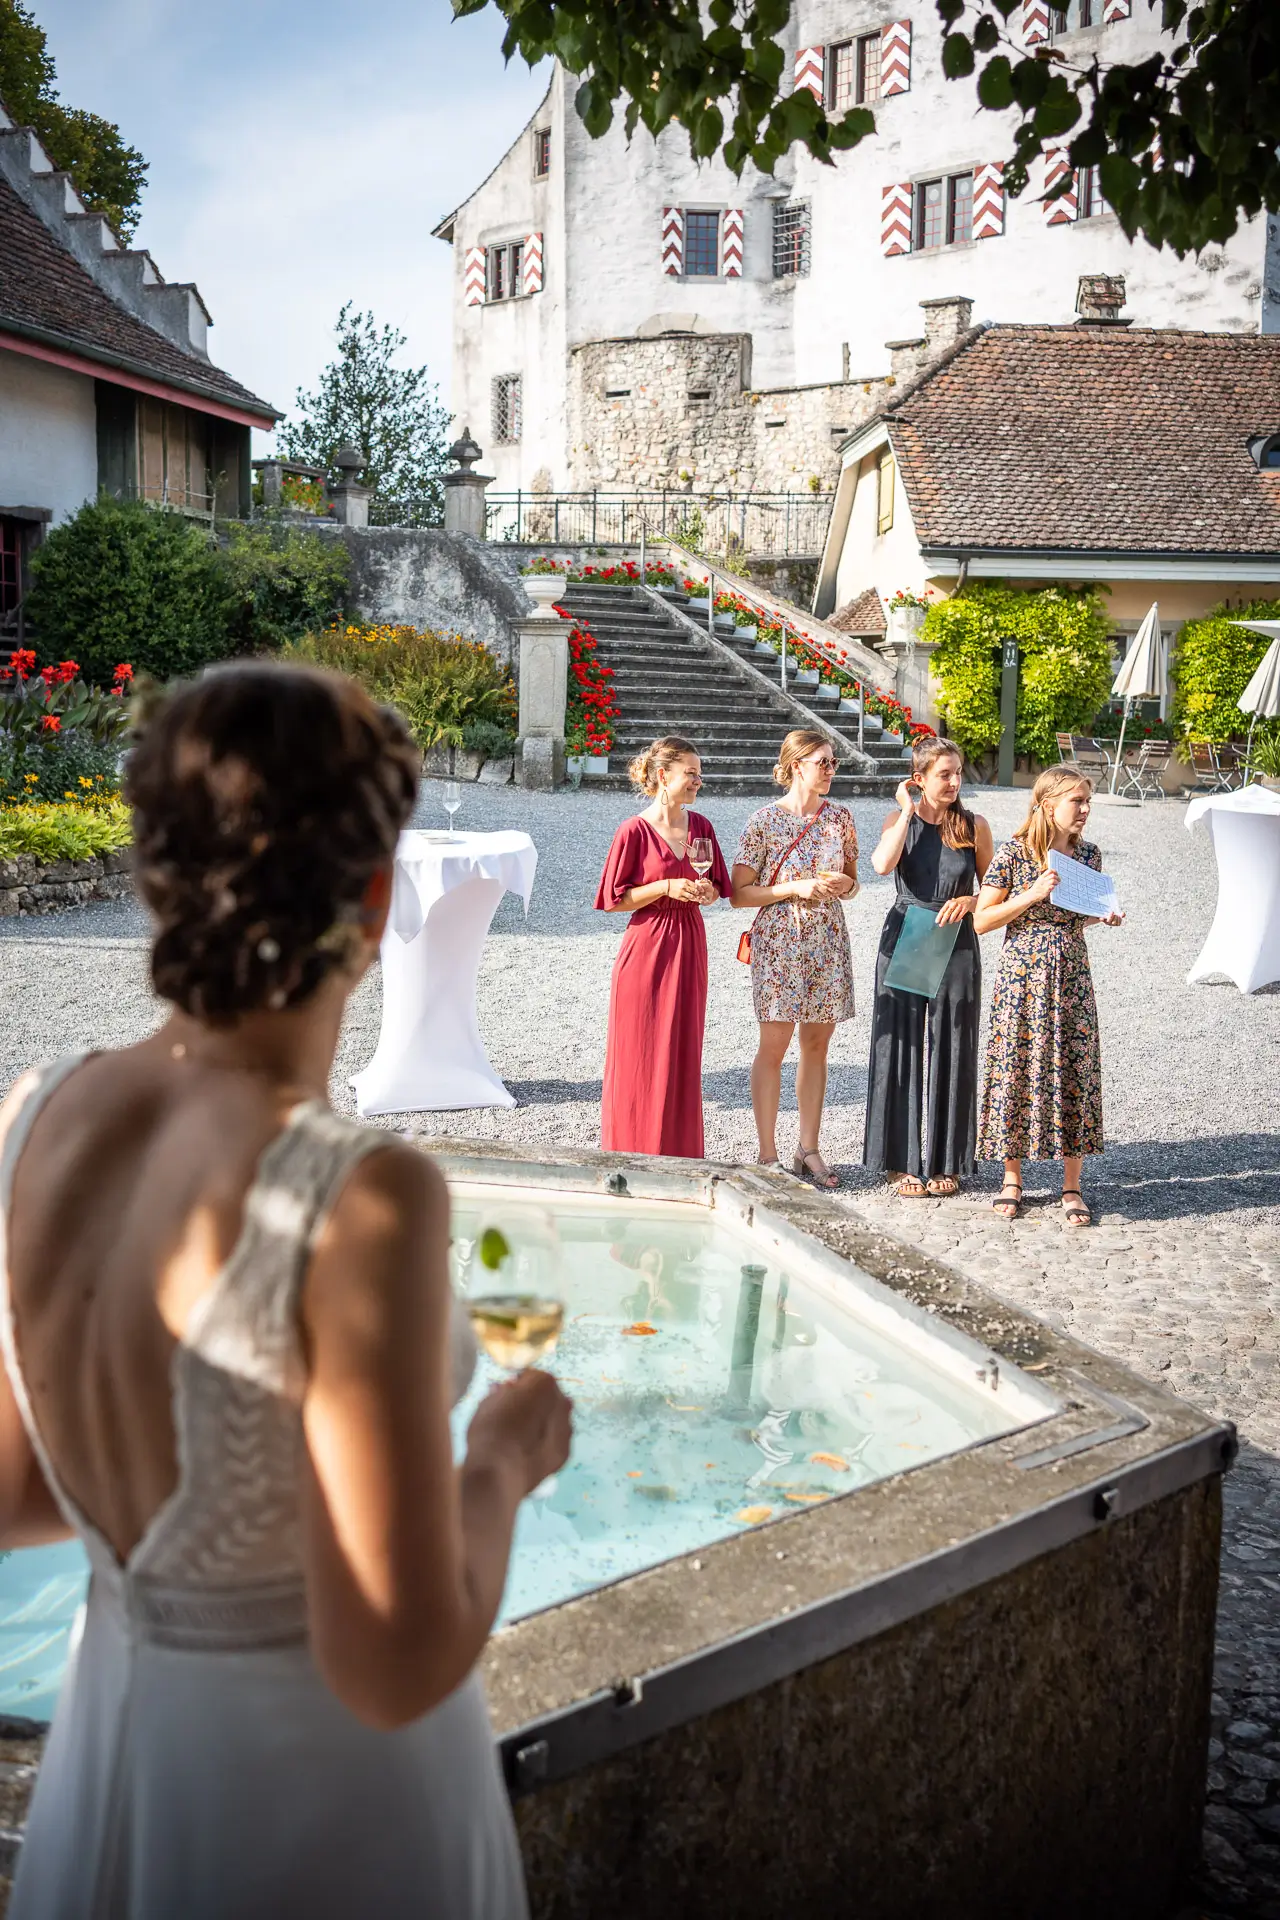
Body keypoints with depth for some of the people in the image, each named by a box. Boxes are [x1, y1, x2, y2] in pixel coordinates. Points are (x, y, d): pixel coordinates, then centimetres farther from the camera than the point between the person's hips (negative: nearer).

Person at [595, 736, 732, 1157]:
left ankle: (678, 1153, 20)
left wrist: (705, 891, -7)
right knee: (640, 1056, 2)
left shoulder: (700, 826, 6)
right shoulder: (635, 831, -10)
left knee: (682, 1055, 10)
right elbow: (613, 900, -7)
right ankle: (634, 1155, 13)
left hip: (688, 948, 5)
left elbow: (717, 889, 15)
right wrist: (666, 888, -17)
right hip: (646, 948, -5)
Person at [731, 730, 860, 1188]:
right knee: (773, 1046, -2)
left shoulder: (840, 817, 6)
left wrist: (842, 884, -6)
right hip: (779, 939, -4)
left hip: (828, 940, 4)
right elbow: (739, 893, -7)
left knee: (816, 1045, 9)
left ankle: (809, 1150, 19)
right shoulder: (765, 821, -7)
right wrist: (796, 888, -17)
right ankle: (768, 1154, 7)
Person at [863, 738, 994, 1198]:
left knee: (951, 1051, 5)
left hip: (956, 945, 1)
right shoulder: (900, 819, -1)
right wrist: (909, 811, -14)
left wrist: (969, 901, -12)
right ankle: (904, 1161, 13)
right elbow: (883, 864, -21)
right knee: (902, 1047, 3)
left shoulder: (974, 825, 1)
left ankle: (945, 1161, 17)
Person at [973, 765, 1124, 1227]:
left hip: (1072, 976, 3)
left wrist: (1105, 916, -2)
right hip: (1022, 976, -3)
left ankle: (1071, 1187, 13)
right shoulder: (1013, 854, -9)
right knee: (1016, 1069, 2)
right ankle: (1012, 1178, 18)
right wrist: (1033, 894, -18)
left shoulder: (1088, 856, 4)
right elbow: (982, 920, -9)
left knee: (1076, 1071, 2)